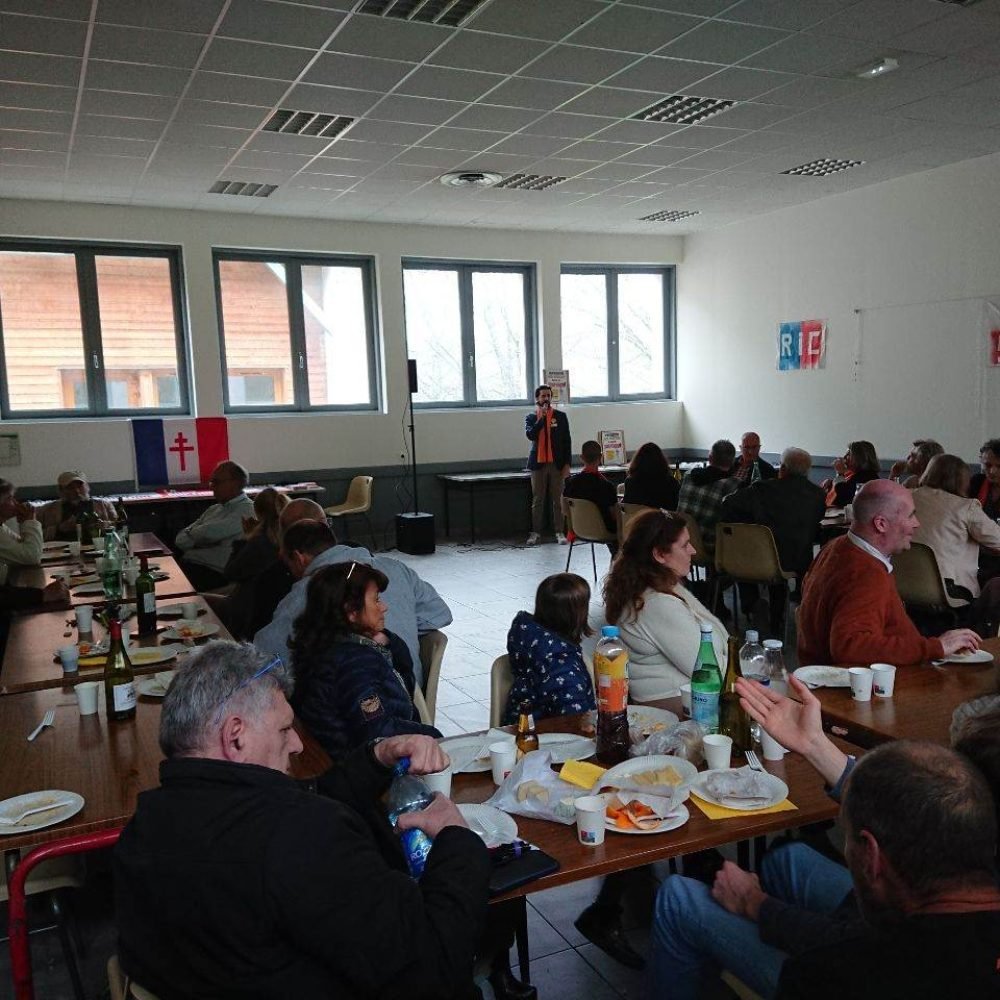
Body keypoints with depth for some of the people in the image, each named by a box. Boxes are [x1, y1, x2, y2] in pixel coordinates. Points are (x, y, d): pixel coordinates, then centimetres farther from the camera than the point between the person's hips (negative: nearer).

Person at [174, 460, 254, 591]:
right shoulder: (214, 509, 22)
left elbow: (209, 532, -14)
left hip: (214, 574, -7)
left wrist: (191, 534, 8)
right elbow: (180, 539, 18)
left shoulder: (247, 509, -4)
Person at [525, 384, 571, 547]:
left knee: (558, 499, 0)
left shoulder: (560, 416, 6)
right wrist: (541, 417, -14)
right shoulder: (531, 418, 7)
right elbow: (530, 435, -12)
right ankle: (536, 533, 9)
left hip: (557, 464, 0)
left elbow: (567, 441, 5)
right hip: (538, 463, 0)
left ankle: (559, 532, 6)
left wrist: (567, 464, -2)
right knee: (537, 500, 4)